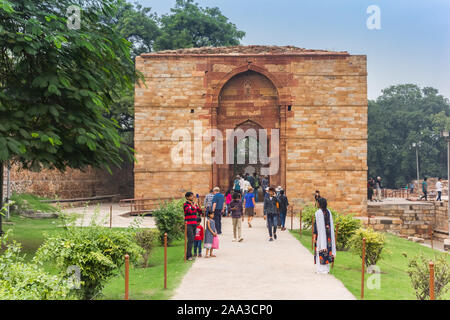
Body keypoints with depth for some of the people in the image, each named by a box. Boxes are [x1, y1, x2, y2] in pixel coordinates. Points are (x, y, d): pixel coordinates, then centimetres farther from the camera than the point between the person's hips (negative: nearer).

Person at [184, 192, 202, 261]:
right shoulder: (186, 204, -6)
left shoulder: (195, 204, 13)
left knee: (192, 240, 6)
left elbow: (200, 212, 8)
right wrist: (194, 204, -19)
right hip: (189, 224, -7)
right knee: (190, 239, -13)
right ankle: (189, 256, -11)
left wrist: (198, 204, -3)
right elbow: (190, 211, -23)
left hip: (194, 224, 7)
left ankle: (188, 255, 12)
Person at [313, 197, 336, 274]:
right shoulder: (328, 212, 6)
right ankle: (326, 269, 16)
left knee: (320, 251, -1)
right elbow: (331, 224, 9)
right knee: (327, 248, 13)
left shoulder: (318, 212, -15)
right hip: (328, 233, 7)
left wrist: (314, 235, -12)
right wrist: (329, 234, 16)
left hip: (320, 233, -7)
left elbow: (317, 224, -17)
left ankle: (321, 269, 0)